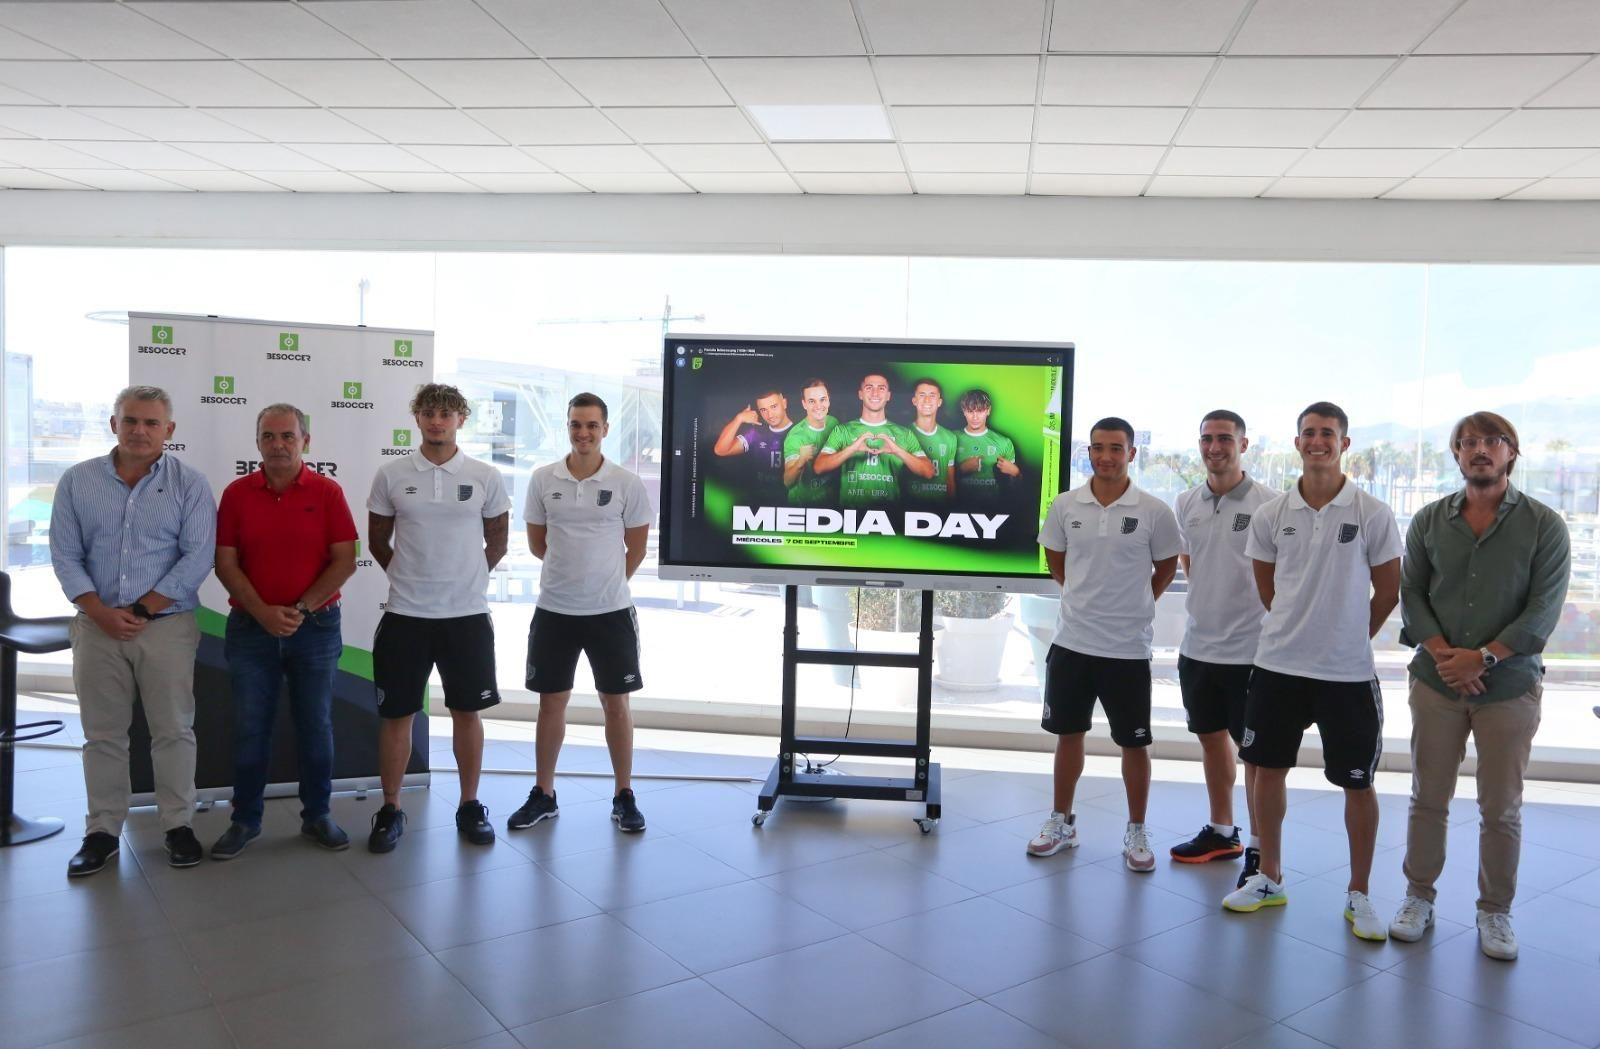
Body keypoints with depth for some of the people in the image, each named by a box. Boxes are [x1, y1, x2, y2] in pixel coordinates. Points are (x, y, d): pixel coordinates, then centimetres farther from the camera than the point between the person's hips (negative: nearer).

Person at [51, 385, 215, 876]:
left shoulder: (190, 483, -2)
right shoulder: (77, 481, 5)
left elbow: (197, 558, -8)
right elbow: (65, 555, 2)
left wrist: (141, 611, -12)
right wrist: (100, 612, -10)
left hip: (167, 626, -2)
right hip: (97, 627, 2)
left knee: (173, 730, 4)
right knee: (102, 734, 10)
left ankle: (178, 825, 16)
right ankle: (102, 831, 20)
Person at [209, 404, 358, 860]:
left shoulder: (328, 492, -2)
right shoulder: (236, 493, 1)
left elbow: (344, 560, -6)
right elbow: (225, 562, -2)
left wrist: (302, 608, -12)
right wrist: (263, 612, -14)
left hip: (316, 627, -1)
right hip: (251, 628, 1)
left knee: (316, 725, 8)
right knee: (250, 727, 7)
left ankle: (317, 814, 21)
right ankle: (245, 819, 20)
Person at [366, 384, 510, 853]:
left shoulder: (485, 477, -1)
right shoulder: (391, 475, -1)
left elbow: (497, 539, 10)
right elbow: (378, 539, 9)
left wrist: (468, 576, 8)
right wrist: (411, 575, 9)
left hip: (468, 613, 0)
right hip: (405, 614, 0)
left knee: (467, 712, 9)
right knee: (396, 714, 6)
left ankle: (470, 806, 21)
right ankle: (390, 809, 20)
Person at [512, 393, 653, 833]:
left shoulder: (627, 483, -6)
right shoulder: (543, 479, 0)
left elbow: (637, 546, 4)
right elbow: (536, 542, 10)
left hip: (611, 612, -1)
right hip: (554, 611, 2)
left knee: (616, 702, 7)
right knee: (551, 702, 11)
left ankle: (624, 797, 19)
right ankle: (543, 795, 24)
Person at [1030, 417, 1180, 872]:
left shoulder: (1154, 511, -8)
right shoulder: (1064, 505, -1)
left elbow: (1166, 566, 6)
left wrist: (1135, 603, 7)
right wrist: (1088, 595, 10)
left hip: (1128, 646, -2)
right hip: (1072, 640, 2)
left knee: (1134, 742, 7)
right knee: (1068, 733, 13)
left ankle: (1136, 831, 23)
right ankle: (1061, 821, 28)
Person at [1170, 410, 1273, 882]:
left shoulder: (1267, 503, -12)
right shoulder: (1187, 502, 5)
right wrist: (1210, 600, 13)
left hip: (1248, 648, -6)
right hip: (1198, 643, 6)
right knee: (1212, 738, 17)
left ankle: (1260, 848, 16)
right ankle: (1220, 832, 33)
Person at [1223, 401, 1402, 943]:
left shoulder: (1373, 514, -6)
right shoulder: (1271, 514, 0)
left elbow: (1387, 593, 3)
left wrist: (1347, 636, 8)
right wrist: (1301, 629, 11)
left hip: (1348, 672, -2)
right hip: (1277, 665, 3)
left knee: (1358, 783, 6)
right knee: (1269, 769, 11)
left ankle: (1358, 895, 23)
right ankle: (1269, 879, 27)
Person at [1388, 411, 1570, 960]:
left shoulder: (1544, 525, -3)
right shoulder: (1429, 521, 4)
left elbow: (1543, 610, -8)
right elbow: (1411, 595, 1)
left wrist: (1482, 657, -16)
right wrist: (1444, 656, -12)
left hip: (1510, 685, -1)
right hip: (1436, 682, 2)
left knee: (1501, 809, 8)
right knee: (1428, 799, 10)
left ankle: (1496, 911, 24)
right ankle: (1419, 896, 25)